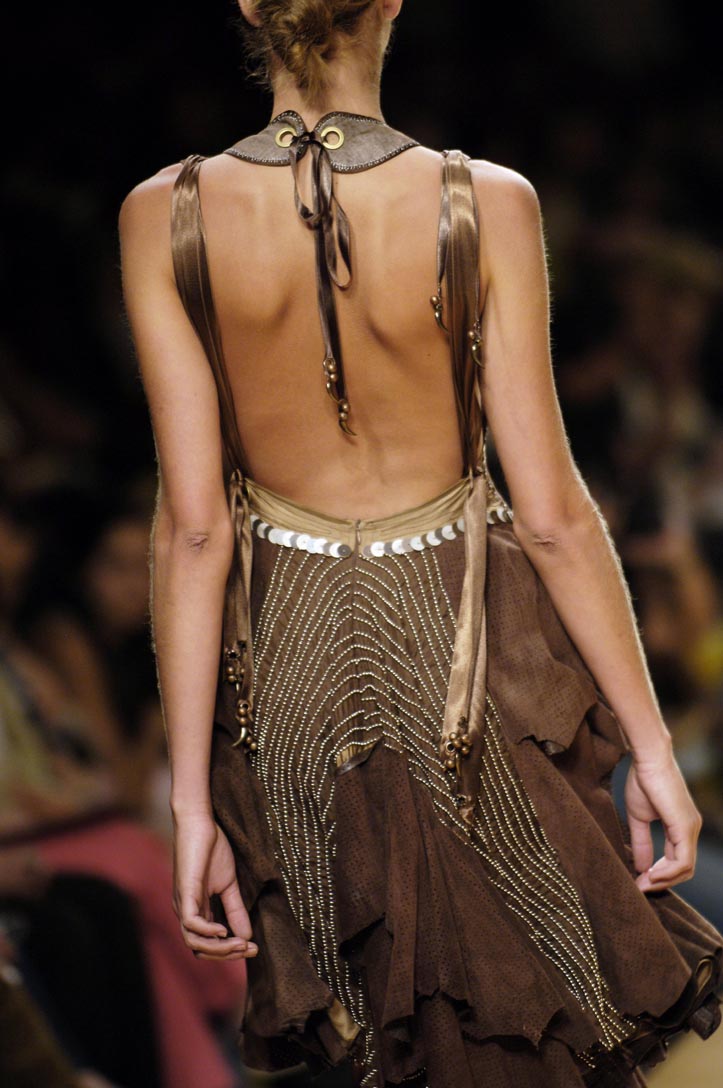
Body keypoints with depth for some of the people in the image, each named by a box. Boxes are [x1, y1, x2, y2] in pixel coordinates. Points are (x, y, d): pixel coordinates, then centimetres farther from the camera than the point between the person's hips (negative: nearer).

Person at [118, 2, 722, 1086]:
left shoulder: (164, 218, -16)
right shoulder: (487, 206, -20)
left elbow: (193, 529, -14)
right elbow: (553, 516, -15)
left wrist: (192, 804, -8)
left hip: (291, 656, 2)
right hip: (468, 646, -2)